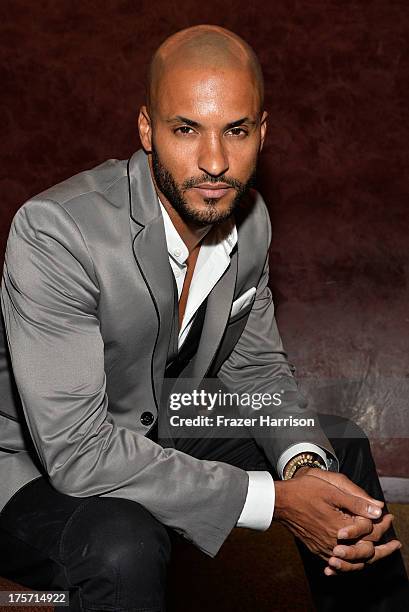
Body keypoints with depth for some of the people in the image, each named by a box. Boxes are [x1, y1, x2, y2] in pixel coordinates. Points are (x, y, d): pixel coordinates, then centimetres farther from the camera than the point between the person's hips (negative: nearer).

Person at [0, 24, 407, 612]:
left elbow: (256, 365, 4)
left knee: (341, 447, 6)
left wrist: (305, 464, -18)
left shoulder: (248, 218, -8)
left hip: (156, 436, 7)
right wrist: (275, 498, -32)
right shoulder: (55, 232, -31)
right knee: (123, 546, -38)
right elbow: (77, 450, -33)